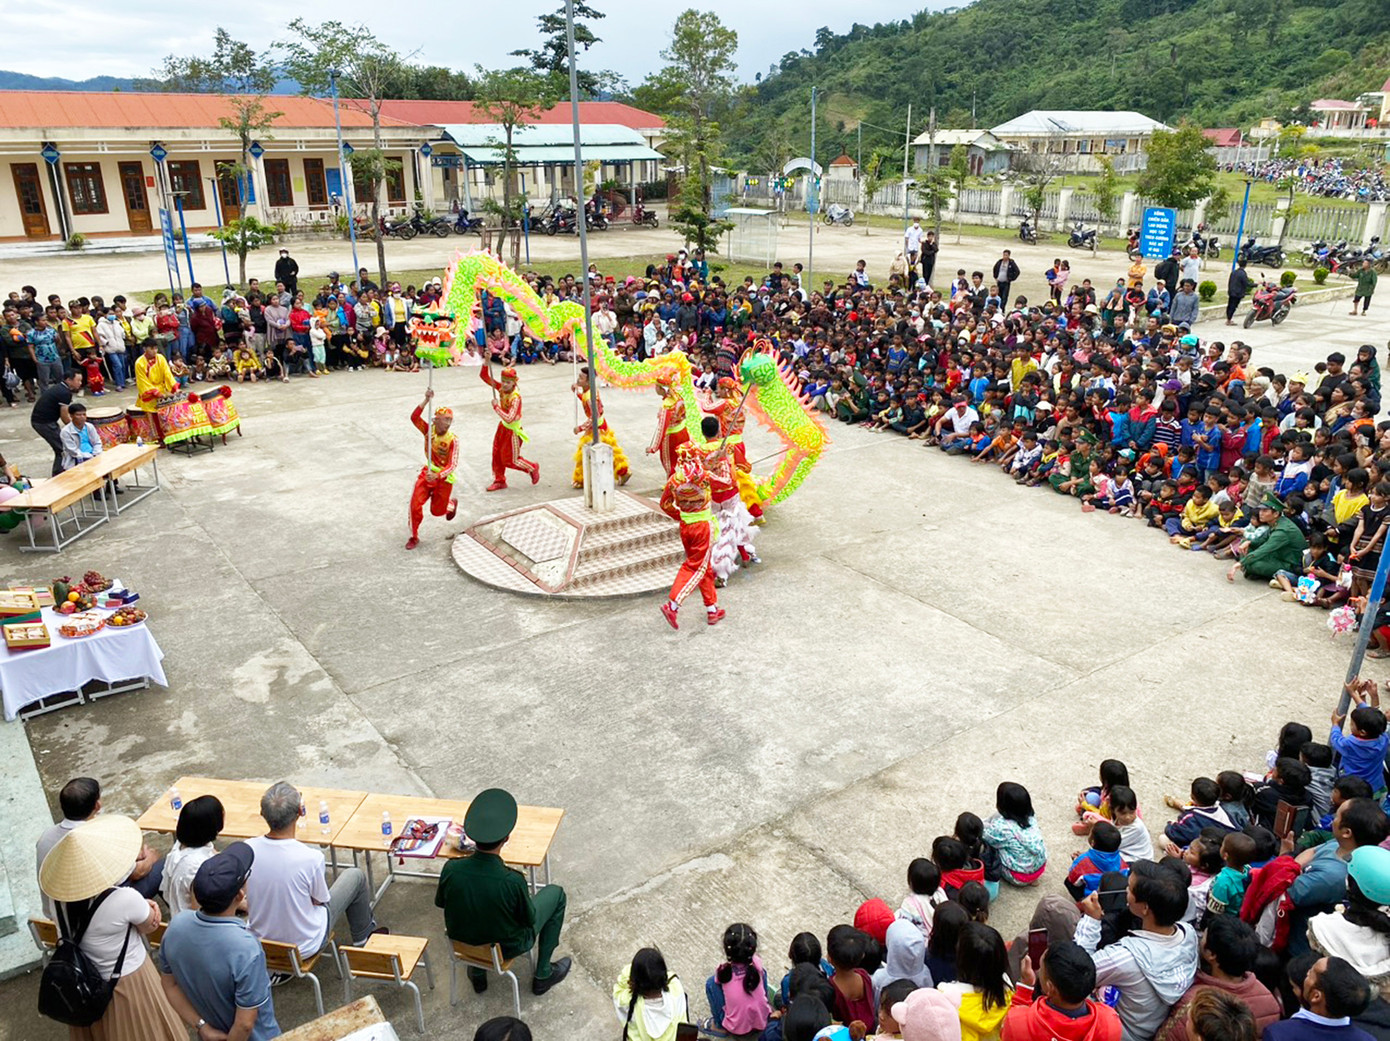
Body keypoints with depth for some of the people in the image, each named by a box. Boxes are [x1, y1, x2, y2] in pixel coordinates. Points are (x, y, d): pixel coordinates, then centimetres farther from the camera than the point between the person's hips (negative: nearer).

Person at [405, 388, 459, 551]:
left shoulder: (453, 440, -19)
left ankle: (452, 503, 48)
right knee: (415, 505, -11)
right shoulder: (429, 430, -9)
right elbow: (414, 418, -27)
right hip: (428, 472, 3)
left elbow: (453, 465, -25)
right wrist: (426, 401, -38)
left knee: (437, 511, 11)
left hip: (444, 477, -3)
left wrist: (438, 476, -40)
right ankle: (414, 537, 9)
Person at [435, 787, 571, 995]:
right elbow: (530, 919, -17)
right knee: (556, 894, 14)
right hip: (507, 948, -4)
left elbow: (440, 902, -4)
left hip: (464, 943, 4)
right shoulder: (513, 881, -35)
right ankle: (542, 975, 25)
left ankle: (477, 975, 36)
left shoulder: (451, 870, -26)